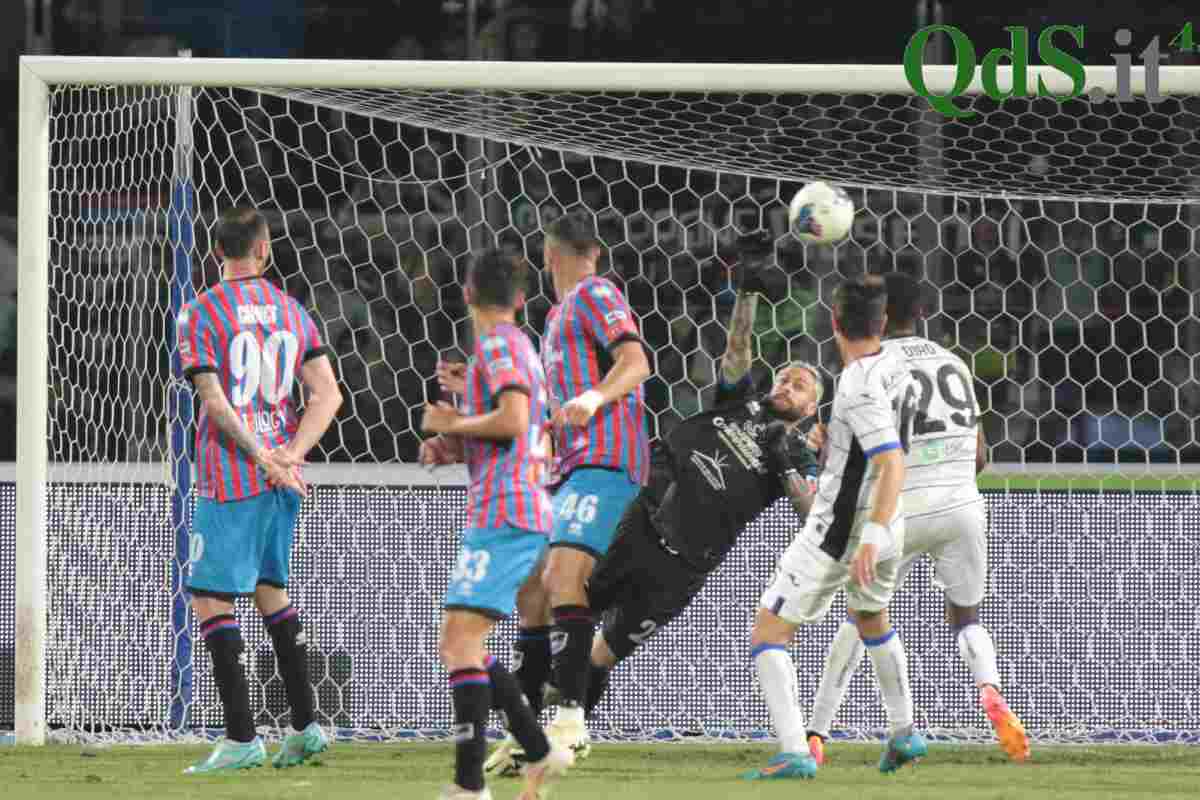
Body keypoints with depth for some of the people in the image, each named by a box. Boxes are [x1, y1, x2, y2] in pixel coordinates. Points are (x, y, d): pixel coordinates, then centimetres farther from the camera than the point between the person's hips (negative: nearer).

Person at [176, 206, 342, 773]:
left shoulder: (199, 314, -7)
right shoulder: (291, 311, 9)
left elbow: (215, 402, -15)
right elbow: (327, 394, 3)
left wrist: (264, 458, -12)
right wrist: (287, 456, -5)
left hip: (228, 480, -6)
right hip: (280, 485, 6)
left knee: (210, 601, -3)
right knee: (270, 590, 20)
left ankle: (241, 739, -10)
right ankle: (304, 726, 18)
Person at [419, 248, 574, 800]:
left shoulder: (497, 345, -8)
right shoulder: (523, 348, 22)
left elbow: (513, 419, -23)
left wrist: (452, 423, -7)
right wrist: (453, 447, 17)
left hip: (501, 515, -10)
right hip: (525, 511, 10)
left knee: (460, 636, -16)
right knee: (461, 644, 16)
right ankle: (540, 753, 18)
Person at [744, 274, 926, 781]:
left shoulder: (860, 388, -22)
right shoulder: (894, 369, 3)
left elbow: (892, 465, -32)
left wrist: (873, 537, -40)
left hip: (839, 533, -8)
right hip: (886, 526, 8)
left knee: (768, 633, -5)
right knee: (871, 617, 35)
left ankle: (794, 753, -18)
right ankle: (904, 735, 42)